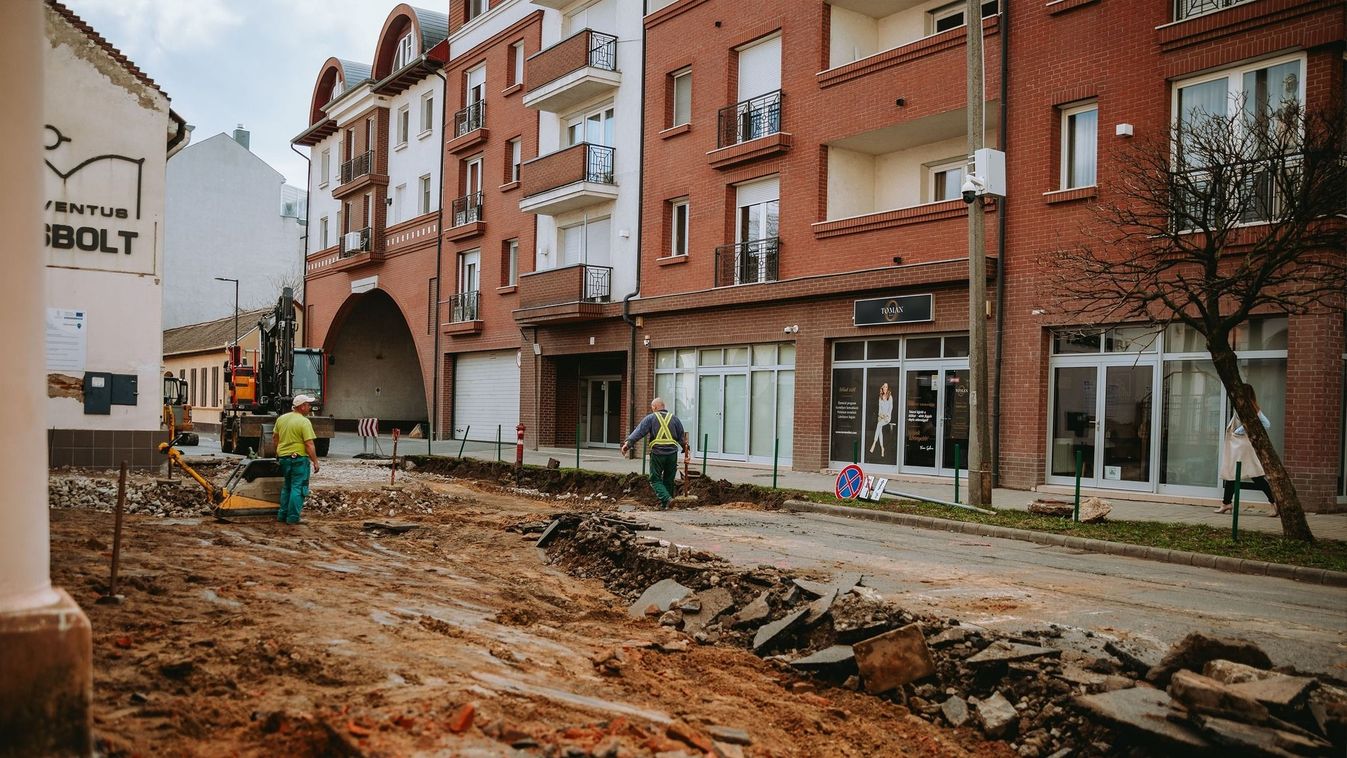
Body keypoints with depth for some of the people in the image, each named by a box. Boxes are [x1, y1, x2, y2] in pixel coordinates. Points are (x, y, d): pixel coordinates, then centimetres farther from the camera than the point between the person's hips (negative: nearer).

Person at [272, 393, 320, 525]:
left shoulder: (281, 418, 8)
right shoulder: (304, 422, -15)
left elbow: (274, 438, 16)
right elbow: (309, 445, -18)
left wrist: (278, 452, 30)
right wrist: (315, 461, -12)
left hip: (283, 458, 7)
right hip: (299, 459, -7)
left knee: (287, 487, 20)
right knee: (298, 488, -1)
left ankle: (282, 514, 23)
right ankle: (293, 517, -1)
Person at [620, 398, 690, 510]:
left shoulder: (651, 418, 1)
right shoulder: (674, 418, 12)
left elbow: (638, 431, -10)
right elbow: (682, 437, 17)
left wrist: (628, 443, -16)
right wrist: (686, 449, 29)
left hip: (657, 453, -3)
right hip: (672, 454, 3)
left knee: (655, 479, 4)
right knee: (668, 480, 13)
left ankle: (665, 498, -16)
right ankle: (665, 504, 15)